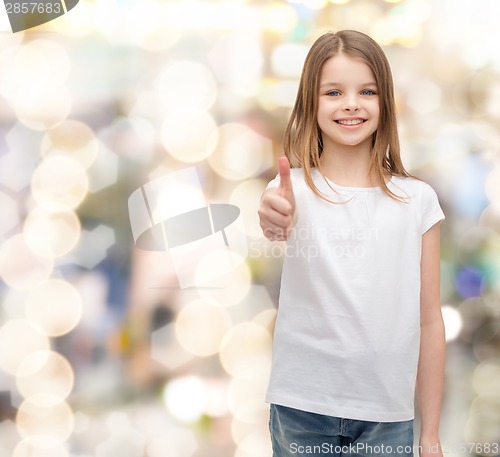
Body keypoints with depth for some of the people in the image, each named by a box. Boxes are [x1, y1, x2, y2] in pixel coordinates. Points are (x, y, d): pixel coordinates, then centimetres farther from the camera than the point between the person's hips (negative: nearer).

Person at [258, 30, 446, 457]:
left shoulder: (417, 200, 1)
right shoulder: (296, 187, -3)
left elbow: (429, 321, 3)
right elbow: (280, 221, -28)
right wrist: (274, 218, -52)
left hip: (388, 416, 1)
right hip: (302, 409, -1)